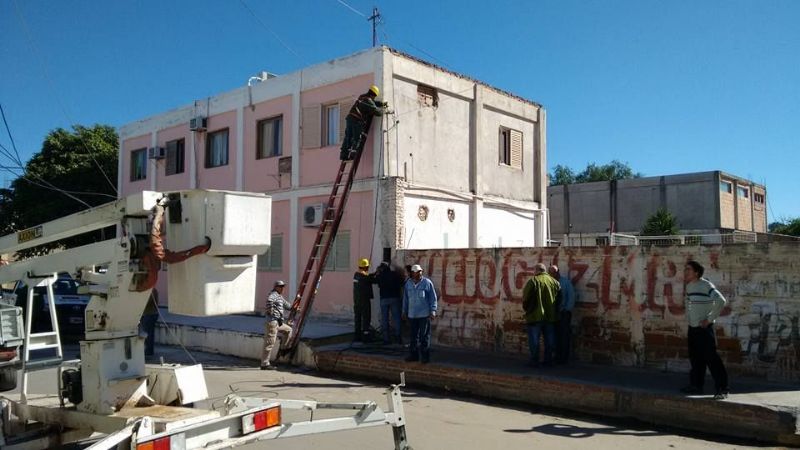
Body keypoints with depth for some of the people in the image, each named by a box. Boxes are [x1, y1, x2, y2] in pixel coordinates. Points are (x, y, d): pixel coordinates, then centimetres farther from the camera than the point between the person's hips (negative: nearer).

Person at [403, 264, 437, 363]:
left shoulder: (427, 283, -5)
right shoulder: (408, 284, 6)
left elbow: (433, 298, -3)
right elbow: (405, 298, 14)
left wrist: (433, 311, -8)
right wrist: (404, 311, 16)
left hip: (424, 314, -4)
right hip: (412, 314, 4)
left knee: (424, 337, -1)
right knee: (414, 336, 11)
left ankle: (425, 356, 6)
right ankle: (413, 355, 20)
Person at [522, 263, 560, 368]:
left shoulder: (533, 281, -11)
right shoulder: (554, 282, 5)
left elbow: (525, 297, -11)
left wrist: (526, 308, 7)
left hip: (536, 316, -5)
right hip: (551, 316, 5)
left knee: (534, 339, 3)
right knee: (549, 340, 13)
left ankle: (534, 361, 3)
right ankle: (548, 360, 18)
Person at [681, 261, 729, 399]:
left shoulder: (706, 285, -15)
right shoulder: (688, 286, 10)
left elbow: (721, 301, -25)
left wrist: (710, 319, -20)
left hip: (704, 329, -8)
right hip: (692, 328, 8)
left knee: (711, 358, -7)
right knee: (695, 358, 15)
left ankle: (722, 389, 0)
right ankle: (696, 385, 25)